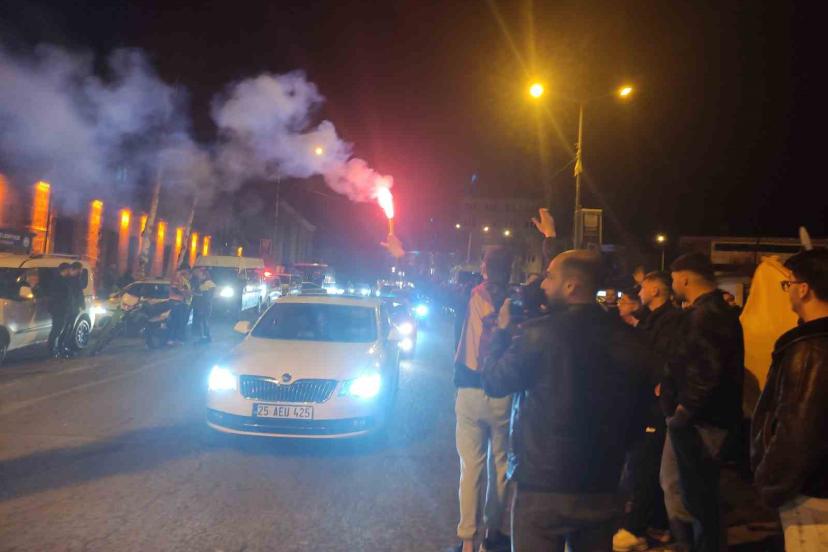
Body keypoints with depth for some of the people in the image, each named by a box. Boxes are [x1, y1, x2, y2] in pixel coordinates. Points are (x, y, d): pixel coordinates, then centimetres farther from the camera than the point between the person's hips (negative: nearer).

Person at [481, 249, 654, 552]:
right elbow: (638, 416, 10)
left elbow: (493, 383, -3)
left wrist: (503, 331, 9)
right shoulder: (629, 339, -1)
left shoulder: (540, 334, -17)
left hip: (543, 486, -5)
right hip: (603, 489, 5)